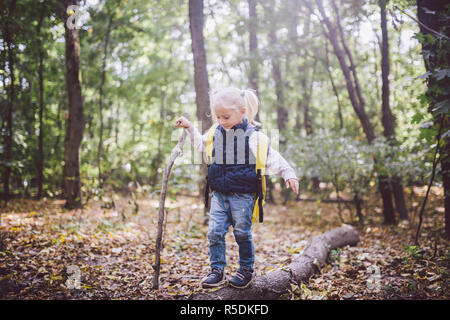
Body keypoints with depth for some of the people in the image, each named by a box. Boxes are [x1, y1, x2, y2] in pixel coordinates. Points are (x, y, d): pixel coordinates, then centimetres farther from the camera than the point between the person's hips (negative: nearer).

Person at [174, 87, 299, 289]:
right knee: (215, 232, 2)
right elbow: (201, 144, 25)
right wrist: (189, 128, 18)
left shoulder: (253, 136, -10)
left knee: (242, 233, 5)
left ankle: (246, 270, 23)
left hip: (242, 195, -4)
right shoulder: (216, 133, 6)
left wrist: (288, 173, -16)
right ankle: (217, 270, 15)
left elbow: (272, 158, -8)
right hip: (218, 194, 5)